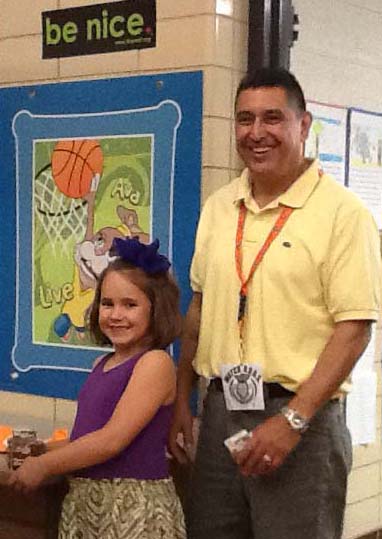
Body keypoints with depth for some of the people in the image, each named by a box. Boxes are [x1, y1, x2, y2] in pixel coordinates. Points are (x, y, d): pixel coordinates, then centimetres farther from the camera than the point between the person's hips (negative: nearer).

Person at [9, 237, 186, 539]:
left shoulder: (155, 363, -13)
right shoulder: (103, 364, 12)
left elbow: (112, 440, -18)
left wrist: (44, 466, -11)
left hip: (136, 505, -7)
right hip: (85, 500, 7)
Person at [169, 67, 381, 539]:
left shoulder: (342, 213, -10)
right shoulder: (218, 207, 9)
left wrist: (292, 420, -19)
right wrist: (181, 399, 12)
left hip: (301, 416, -5)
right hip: (220, 410, 5)